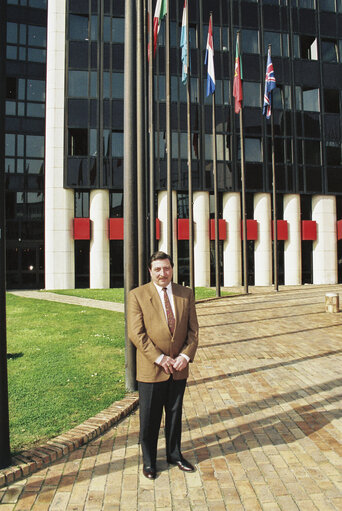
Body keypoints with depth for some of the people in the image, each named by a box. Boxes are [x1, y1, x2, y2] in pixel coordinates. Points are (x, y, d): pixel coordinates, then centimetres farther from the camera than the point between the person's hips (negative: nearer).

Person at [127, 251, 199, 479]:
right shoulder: (137, 295, -7)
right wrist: (159, 358, -16)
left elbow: (193, 329, 4)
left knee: (175, 414, 18)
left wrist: (186, 355, -10)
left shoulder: (186, 294, 3)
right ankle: (149, 461, 31)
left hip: (179, 368, 3)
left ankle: (175, 454, 39)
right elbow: (136, 333, -12)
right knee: (149, 418, 10)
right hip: (151, 369, -3)